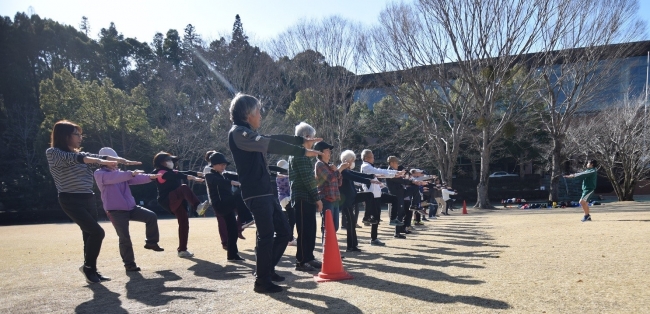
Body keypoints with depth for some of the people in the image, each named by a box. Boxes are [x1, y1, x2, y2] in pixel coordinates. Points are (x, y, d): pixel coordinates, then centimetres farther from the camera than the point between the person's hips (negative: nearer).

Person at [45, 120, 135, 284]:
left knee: (90, 234, 9)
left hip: (88, 200, 7)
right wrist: (101, 161, -29)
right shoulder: (52, 153, -6)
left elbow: (100, 157, 11)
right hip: (71, 201, -7)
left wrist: (125, 161, 2)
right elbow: (74, 158, -22)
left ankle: (92, 270, 20)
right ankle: (87, 266, 5)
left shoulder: (80, 154, 16)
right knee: (97, 232, -15)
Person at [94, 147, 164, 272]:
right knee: (124, 238, -6)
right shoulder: (99, 174, -6)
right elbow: (114, 177, -27)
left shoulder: (120, 173, 16)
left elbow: (135, 179, 3)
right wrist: (131, 173, -40)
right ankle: (129, 264, 8)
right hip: (115, 211, -6)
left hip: (131, 207, 6)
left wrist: (150, 177, -11)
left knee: (151, 216, -6)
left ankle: (151, 242, 12)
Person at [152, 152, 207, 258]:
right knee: (184, 188, -32)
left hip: (176, 201, 8)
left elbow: (185, 173, 12)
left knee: (184, 222, 2)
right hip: (167, 200, -8)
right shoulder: (160, 173, -4)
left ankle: (182, 249, 9)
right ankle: (198, 206, -50)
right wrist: (192, 178, -34)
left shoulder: (172, 171, 24)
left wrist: (200, 173, -2)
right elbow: (176, 176, -21)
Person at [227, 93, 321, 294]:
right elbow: (270, 145, -21)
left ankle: (267, 269, 27)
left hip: (266, 193, 10)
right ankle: (262, 281, 6)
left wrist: (302, 140, 28)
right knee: (266, 236, -6)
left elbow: (273, 140, 27)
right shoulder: (238, 133, -11)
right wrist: (302, 151, -20)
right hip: (256, 194, -10)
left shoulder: (248, 133, 18)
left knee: (284, 232, 13)